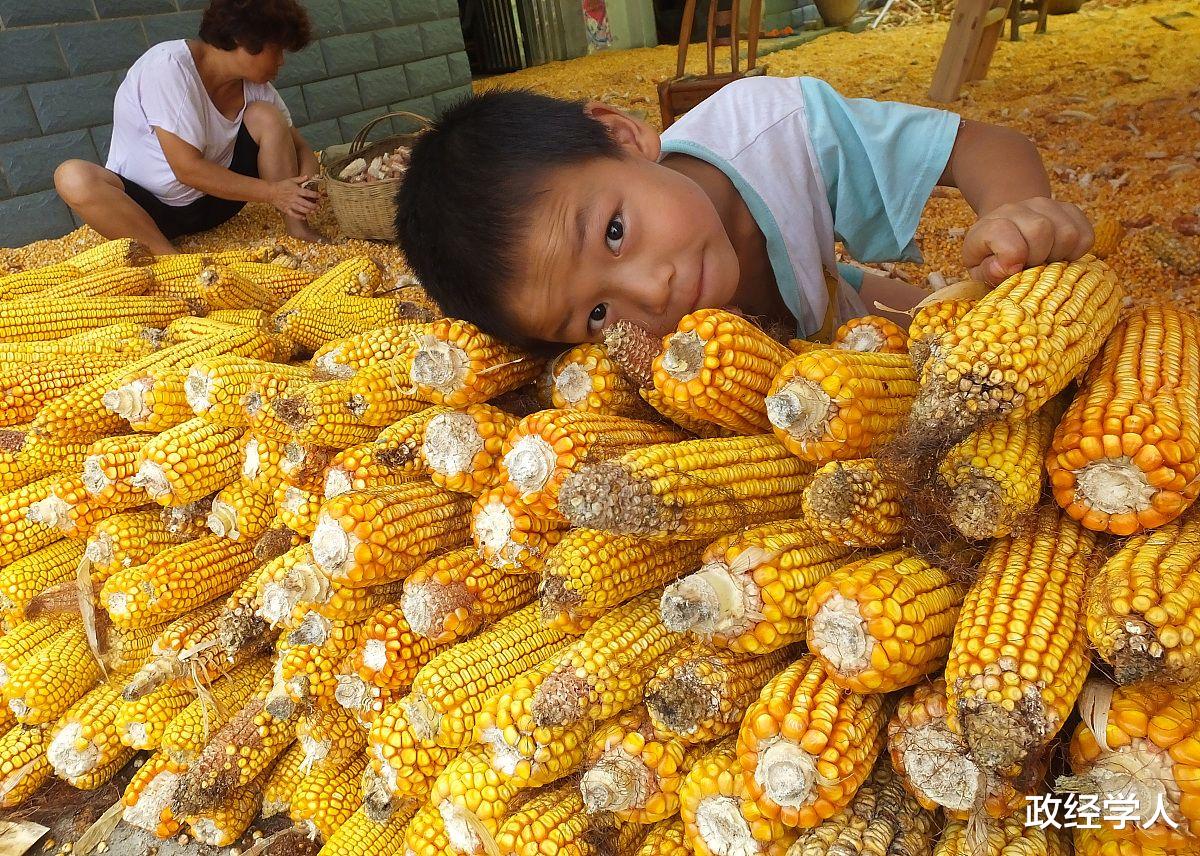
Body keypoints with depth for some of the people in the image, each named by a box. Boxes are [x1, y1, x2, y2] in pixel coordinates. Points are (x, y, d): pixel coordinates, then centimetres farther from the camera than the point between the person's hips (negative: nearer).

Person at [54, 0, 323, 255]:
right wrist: (271, 192, -28)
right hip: (147, 209, -4)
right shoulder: (168, 66, -22)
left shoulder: (254, 84, -3)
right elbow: (188, 169, -27)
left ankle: (298, 232, -15)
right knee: (72, 177, -34)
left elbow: (297, 146, 2)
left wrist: (307, 187, -21)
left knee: (265, 116, -14)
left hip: (215, 198, 5)